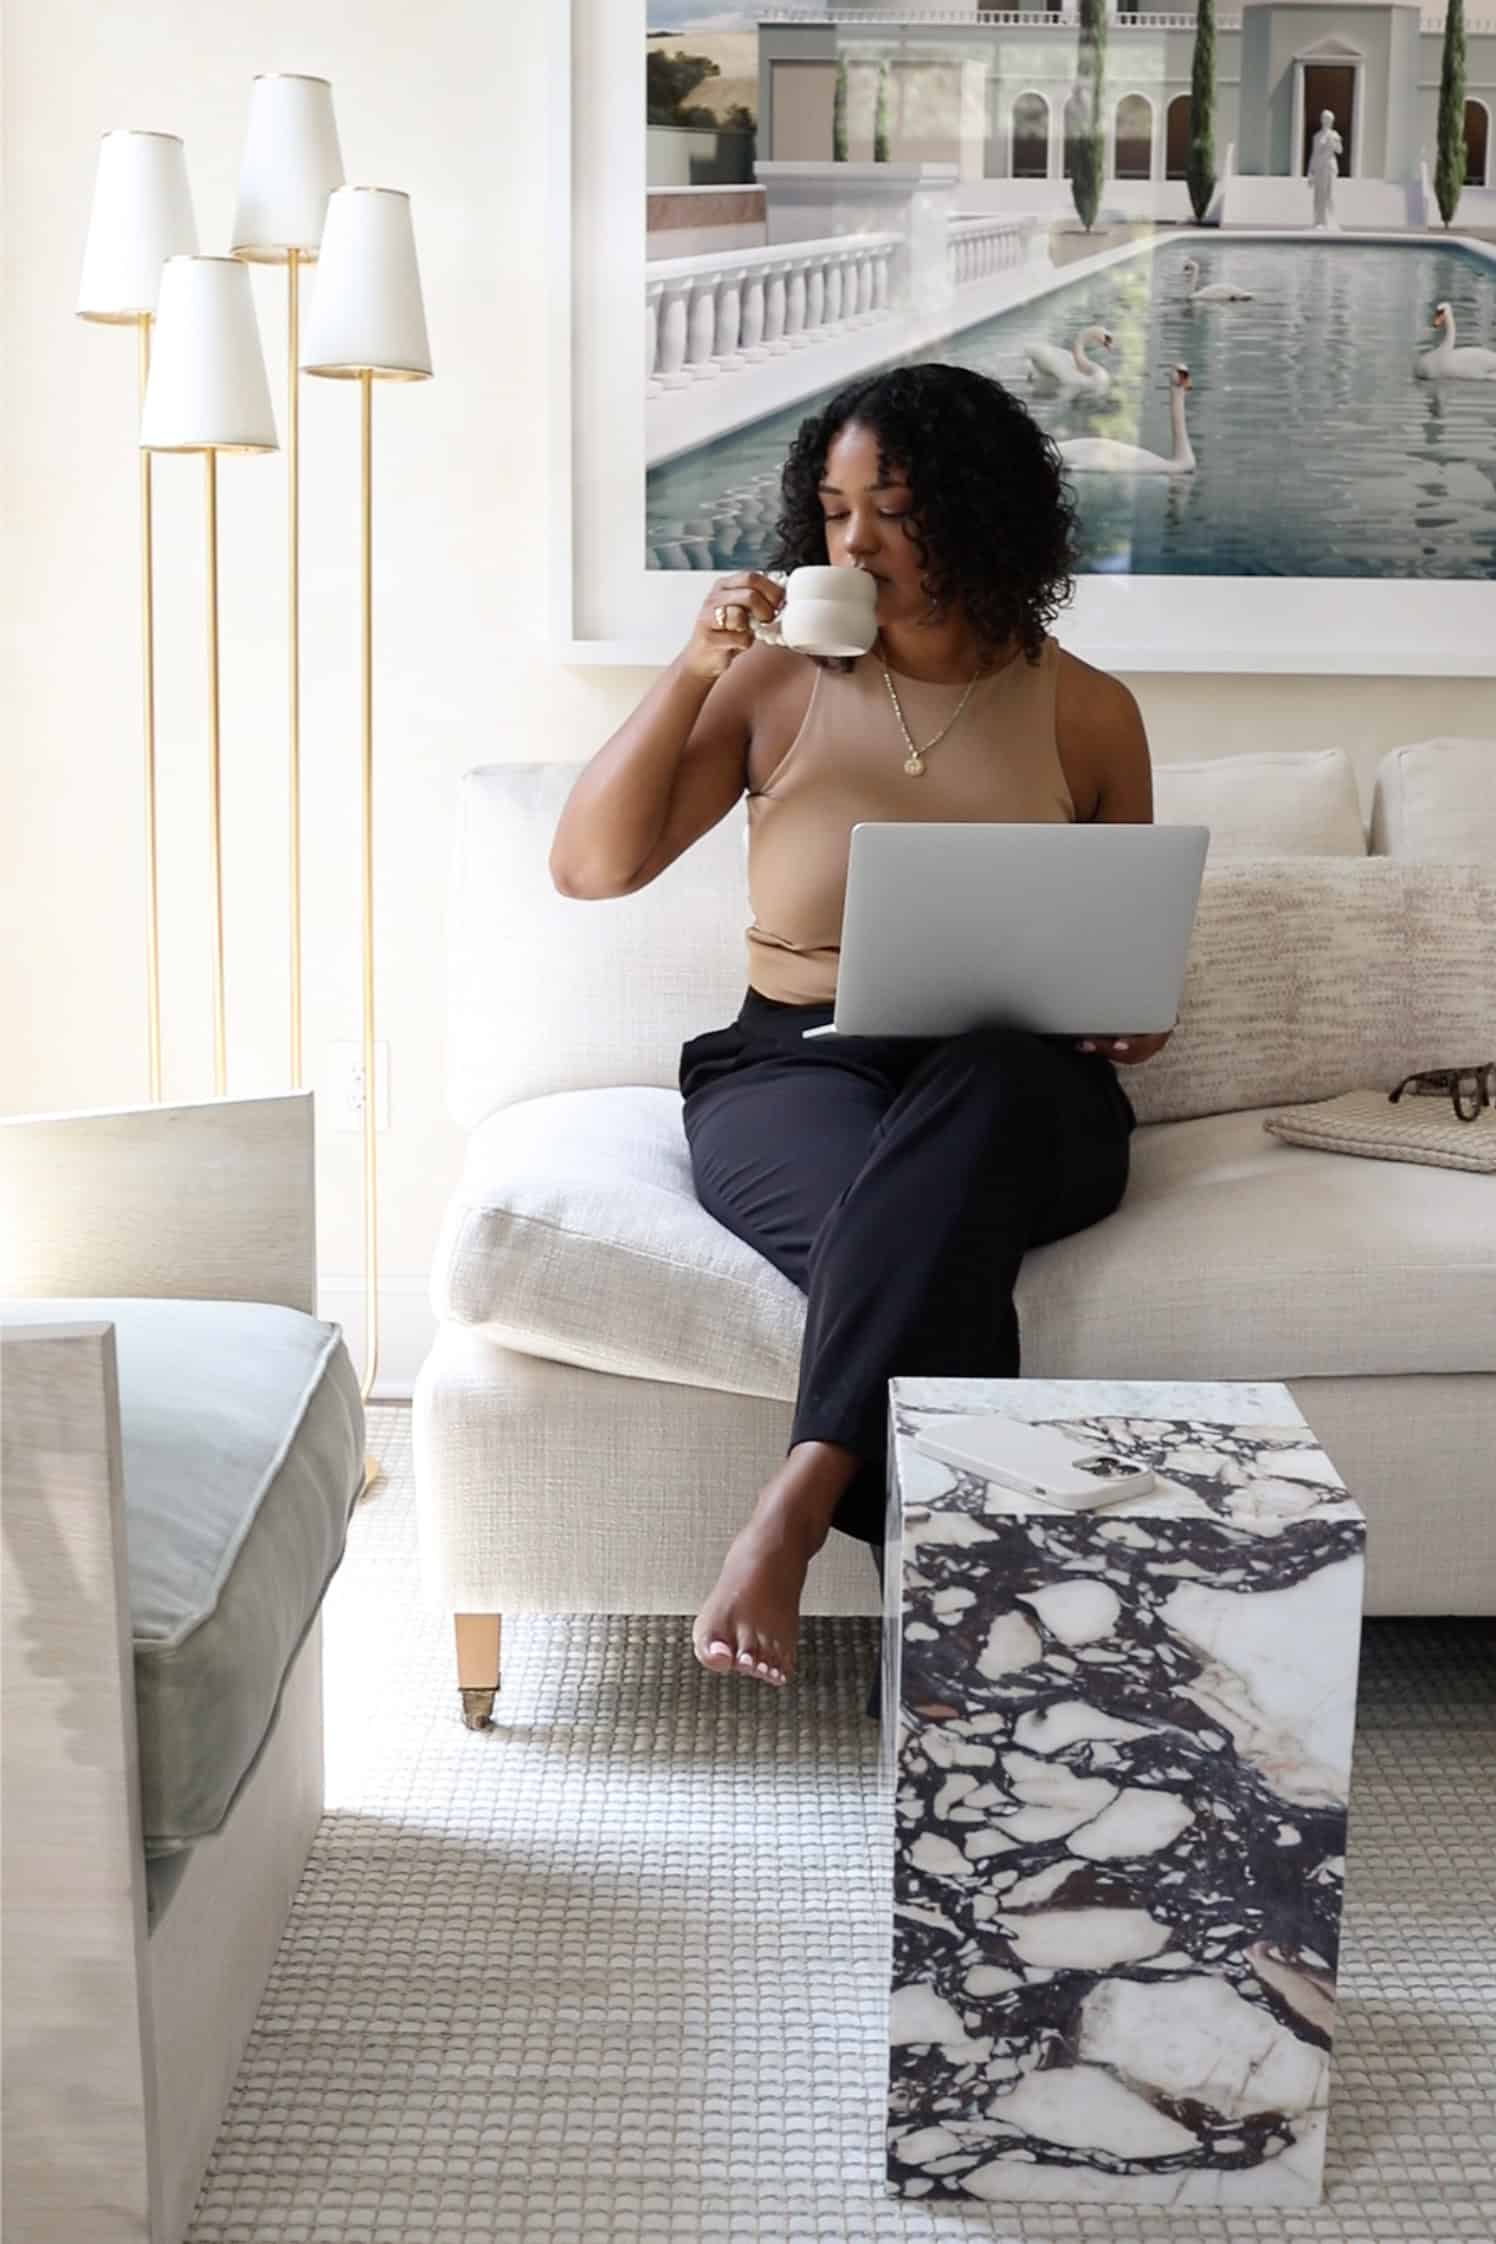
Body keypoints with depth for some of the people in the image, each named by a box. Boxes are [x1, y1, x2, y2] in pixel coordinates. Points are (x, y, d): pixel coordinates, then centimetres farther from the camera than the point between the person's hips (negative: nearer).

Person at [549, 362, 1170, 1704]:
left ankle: (800, 1504, -44)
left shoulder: (1085, 713, 10)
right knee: (911, 1235, -36)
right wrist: (692, 673, -8)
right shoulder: (777, 684, 8)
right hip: (793, 1070, 0)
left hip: (1015, 1091, 0)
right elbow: (589, 867, 2)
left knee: (969, 1100, -39)